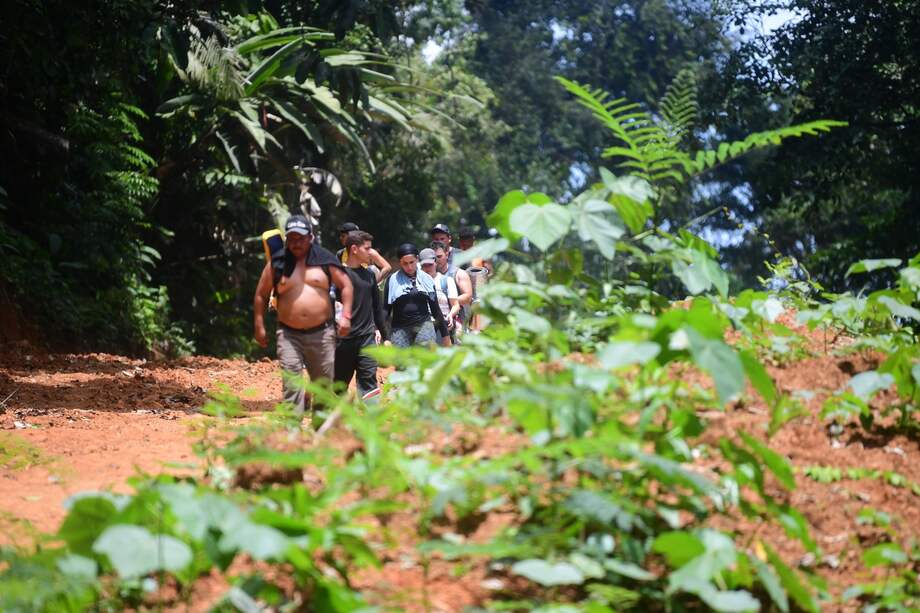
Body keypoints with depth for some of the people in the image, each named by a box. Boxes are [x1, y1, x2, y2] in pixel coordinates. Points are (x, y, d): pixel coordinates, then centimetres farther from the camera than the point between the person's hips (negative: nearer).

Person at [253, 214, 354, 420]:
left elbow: (345, 285, 10)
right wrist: (259, 327, 6)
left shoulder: (324, 260, 4)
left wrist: (346, 315, -1)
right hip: (289, 335, -1)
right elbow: (261, 295, 11)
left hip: (322, 333, 1)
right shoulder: (277, 263, 4)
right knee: (291, 385, -13)